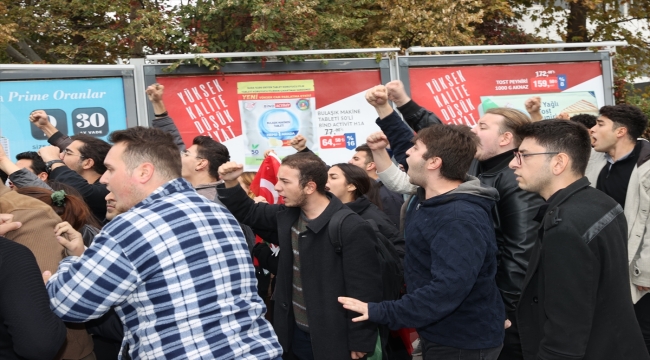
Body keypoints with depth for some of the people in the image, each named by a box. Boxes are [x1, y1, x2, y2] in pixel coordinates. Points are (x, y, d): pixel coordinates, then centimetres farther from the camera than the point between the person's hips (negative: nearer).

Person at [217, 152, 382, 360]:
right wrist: (230, 183, 0)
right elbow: (248, 212, 18)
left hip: (332, 341, -7)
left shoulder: (352, 229, -22)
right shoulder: (288, 214, 1)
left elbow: (365, 292, -19)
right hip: (293, 333, 7)